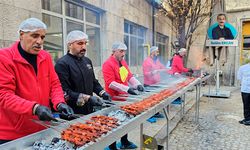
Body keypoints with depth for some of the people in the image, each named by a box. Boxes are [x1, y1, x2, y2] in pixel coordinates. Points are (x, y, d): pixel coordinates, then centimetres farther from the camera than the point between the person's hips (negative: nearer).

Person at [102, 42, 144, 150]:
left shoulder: (123, 62, 11)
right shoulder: (108, 64, -15)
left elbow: (130, 76, 14)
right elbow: (110, 83, -22)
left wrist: (138, 84, -3)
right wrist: (127, 89, -26)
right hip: (114, 100, -8)